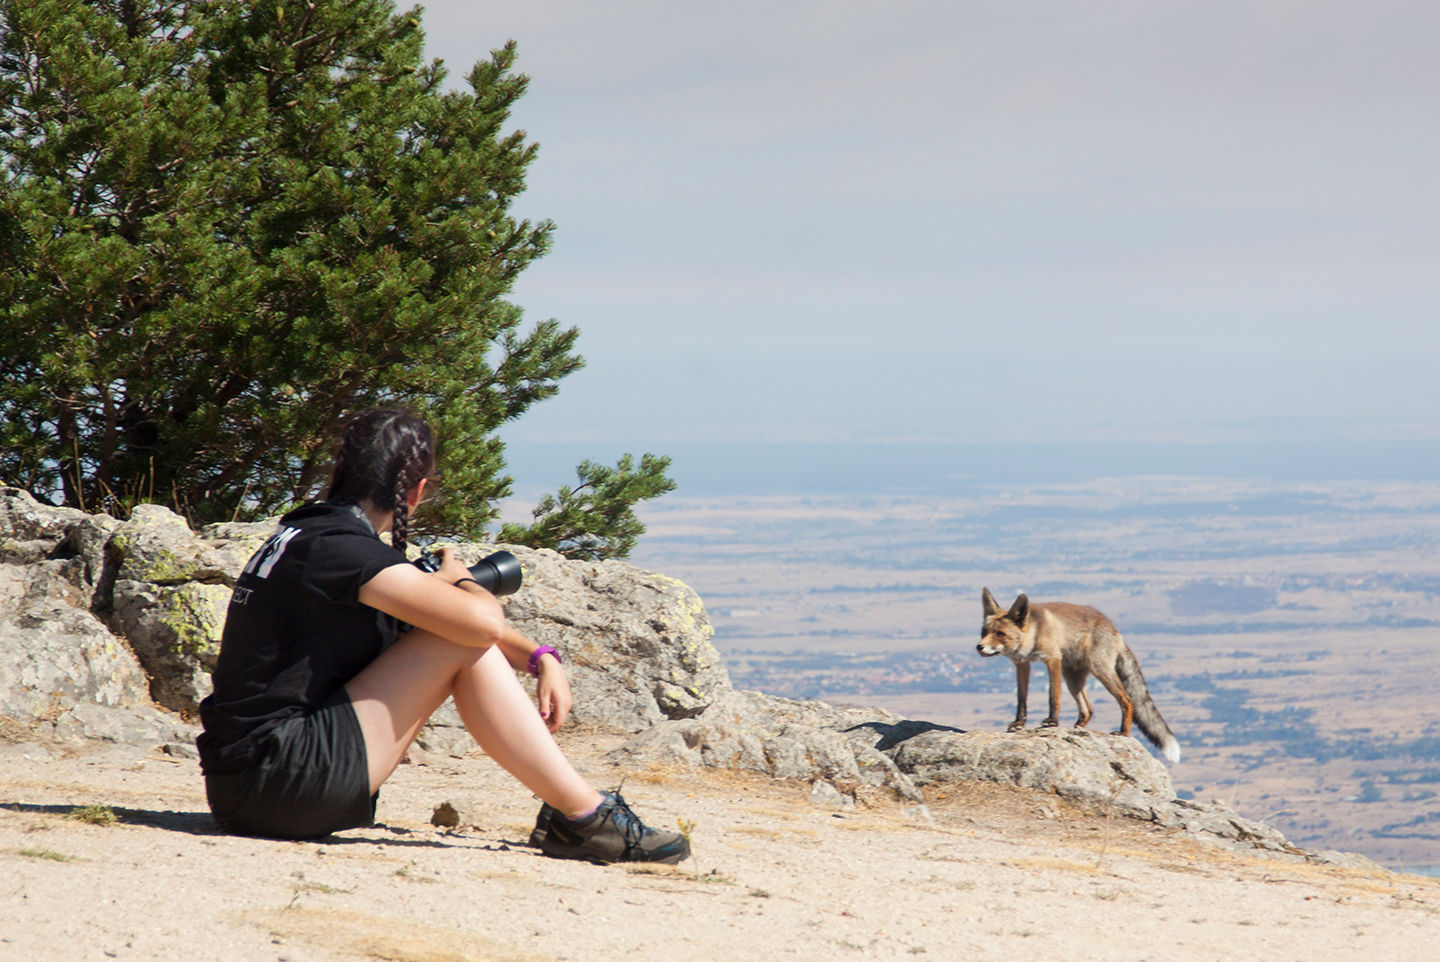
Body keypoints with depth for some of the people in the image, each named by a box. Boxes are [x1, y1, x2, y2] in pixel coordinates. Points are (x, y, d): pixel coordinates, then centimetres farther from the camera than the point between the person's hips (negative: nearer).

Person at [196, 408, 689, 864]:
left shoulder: (307, 533, 15)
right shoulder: (339, 547, -15)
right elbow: (483, 620, -23)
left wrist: (539, 658, 8)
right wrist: (459, 580, 0)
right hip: (274, 782, -10)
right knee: (464, 646, -12)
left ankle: (573, 811, 8)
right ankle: (587, 818, -9)